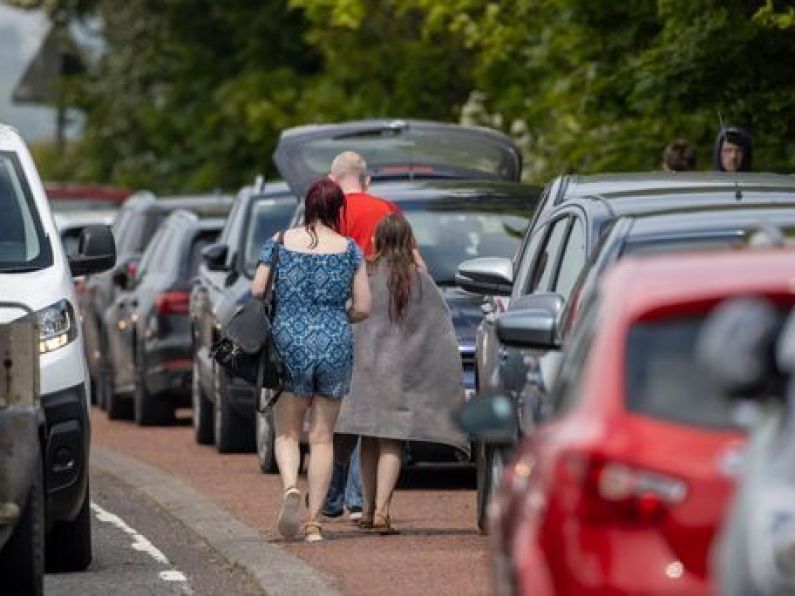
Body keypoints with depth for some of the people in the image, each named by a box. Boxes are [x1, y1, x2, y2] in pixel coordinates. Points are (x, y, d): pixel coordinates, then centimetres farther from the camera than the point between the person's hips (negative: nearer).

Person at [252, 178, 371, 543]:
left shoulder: (280, 243, 0)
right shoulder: (349, 250, 0)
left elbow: (256, 293, -1)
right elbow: (363, 308, -1)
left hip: (289, 344, 0)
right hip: (335, 346, 0)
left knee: (287, 433, 10)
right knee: (322, 437, 9)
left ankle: (291, 488, -19)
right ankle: (314, 521, 6)